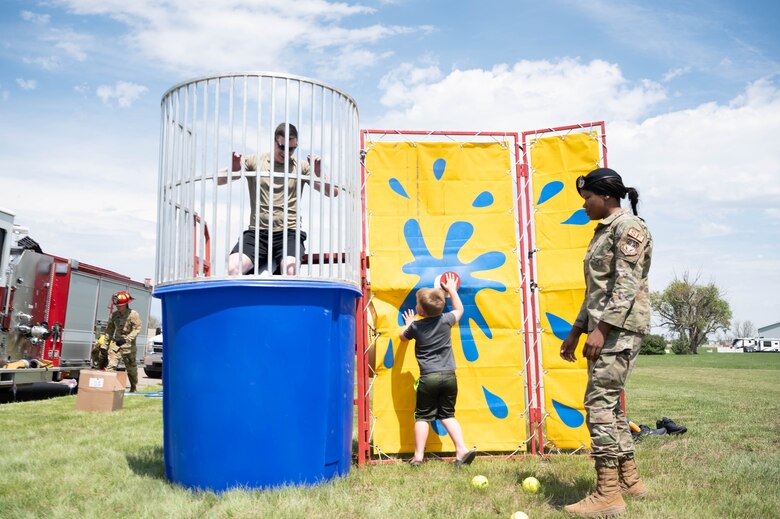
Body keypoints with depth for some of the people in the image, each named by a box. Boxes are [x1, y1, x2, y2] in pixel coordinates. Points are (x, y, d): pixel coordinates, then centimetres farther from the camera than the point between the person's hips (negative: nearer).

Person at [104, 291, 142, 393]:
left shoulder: (133, 314, -11)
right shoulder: (114, 315, 4)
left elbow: (137, 329, -15)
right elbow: (110, 329, 11)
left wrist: (126, 339, -24)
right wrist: (105, 343, 9)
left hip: (128, 345, -3)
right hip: (116, 342, 3)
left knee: (131, 367, 11)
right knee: (111, 365, -12)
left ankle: (133, 387, 28)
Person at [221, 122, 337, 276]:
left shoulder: (301, 167, 12)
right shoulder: (254, 161, 12)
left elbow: (333, 192, 6)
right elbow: (218, 180, 7)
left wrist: (319, 173, -13)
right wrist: (232, 169, -15)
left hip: (289, 234, -1)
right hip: (257, 233, 1)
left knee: (290, 270, -31)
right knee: (231, 270, -24)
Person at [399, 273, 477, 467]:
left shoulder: (416, 326, -2)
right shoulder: (446, 320, 2)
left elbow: (403, 337, 20)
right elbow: (459, 309, 24)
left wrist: (408, 323, 38)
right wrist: (452, 290, 34)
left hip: (428, 378, -3)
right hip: (449, 376, 3)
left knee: (422, 416, 7)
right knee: (448, 415, 15)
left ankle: (418, 456, 7)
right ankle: (462, 450, 5)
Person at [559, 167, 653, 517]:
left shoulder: (629, 227, -8)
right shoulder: (604, 231, 20)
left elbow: (627, 284, -19)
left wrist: (601, 328, -24)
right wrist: (577, 330, 20)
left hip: (620, 328, -10)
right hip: (604, 328, 10)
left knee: (599, 404, -11)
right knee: (608, 404, 12)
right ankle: (630, 481, 23)